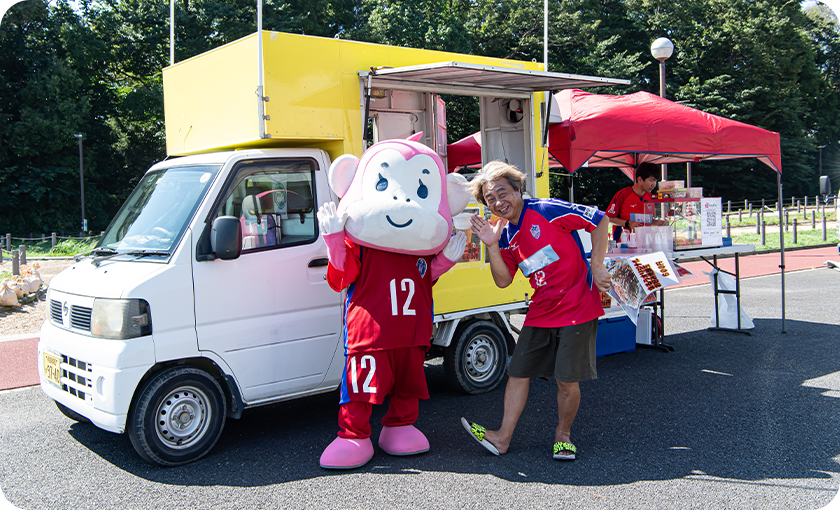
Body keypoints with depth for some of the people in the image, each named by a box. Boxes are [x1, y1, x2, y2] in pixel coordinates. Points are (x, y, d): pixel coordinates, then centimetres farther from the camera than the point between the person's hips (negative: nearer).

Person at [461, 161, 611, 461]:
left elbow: (600, 220, -10)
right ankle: (503, 438, 15)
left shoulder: (546, 210, -14)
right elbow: (503, 281, 5)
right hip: (540, 313, 6)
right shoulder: (506, 234, 6)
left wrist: (597, 266, -11)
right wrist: (492, 245, -8)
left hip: (577, 309, -6)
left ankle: (563, 434, 23)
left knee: (567, 380, -2)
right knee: (518, 372, 6)